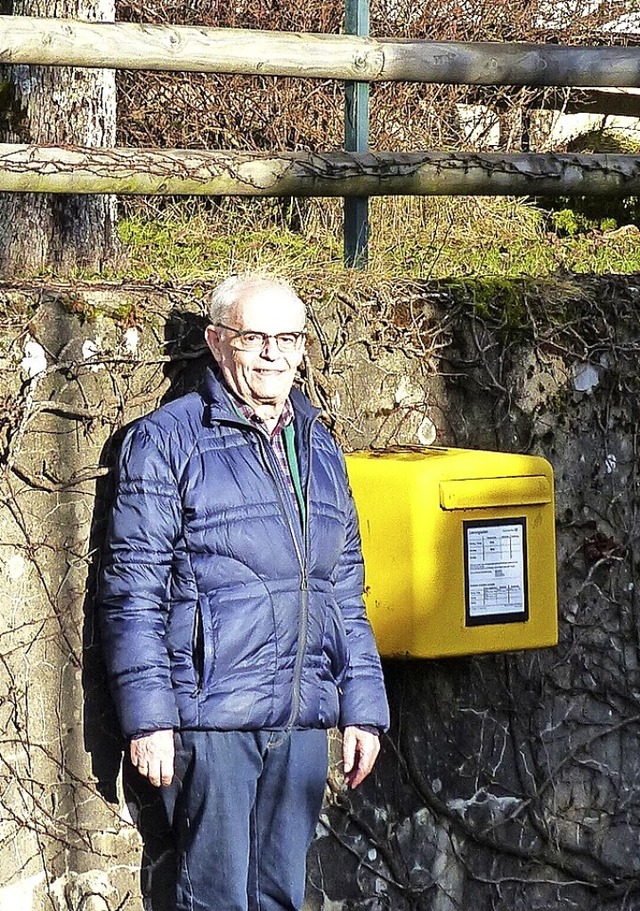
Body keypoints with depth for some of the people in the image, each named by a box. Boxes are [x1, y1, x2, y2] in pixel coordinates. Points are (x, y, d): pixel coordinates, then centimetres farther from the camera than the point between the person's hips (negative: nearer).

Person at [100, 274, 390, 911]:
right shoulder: (166, 440, -3)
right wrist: (148, 716, -13)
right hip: (210, 715, -6)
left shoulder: (319, 449, 16)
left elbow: (346, 593, 20)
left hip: (302, 718, 6)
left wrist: (363, 708, 12)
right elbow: (132, 591, -7)